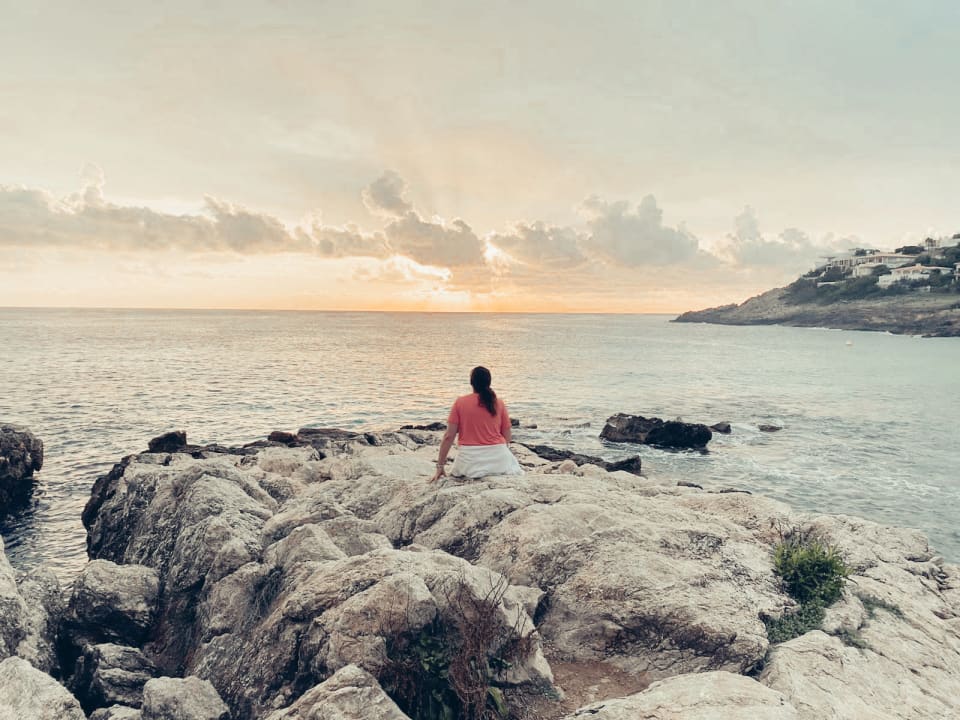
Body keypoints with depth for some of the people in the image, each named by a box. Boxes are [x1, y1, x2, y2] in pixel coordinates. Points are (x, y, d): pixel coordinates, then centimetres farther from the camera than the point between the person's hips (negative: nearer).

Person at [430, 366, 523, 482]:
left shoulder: (460, 402, -2)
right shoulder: (499, 403, 2)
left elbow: (448, 436, -4)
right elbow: (507, 437, 5)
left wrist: (440, 466, 1)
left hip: (470, 458, -1)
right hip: (497, 456, 1)